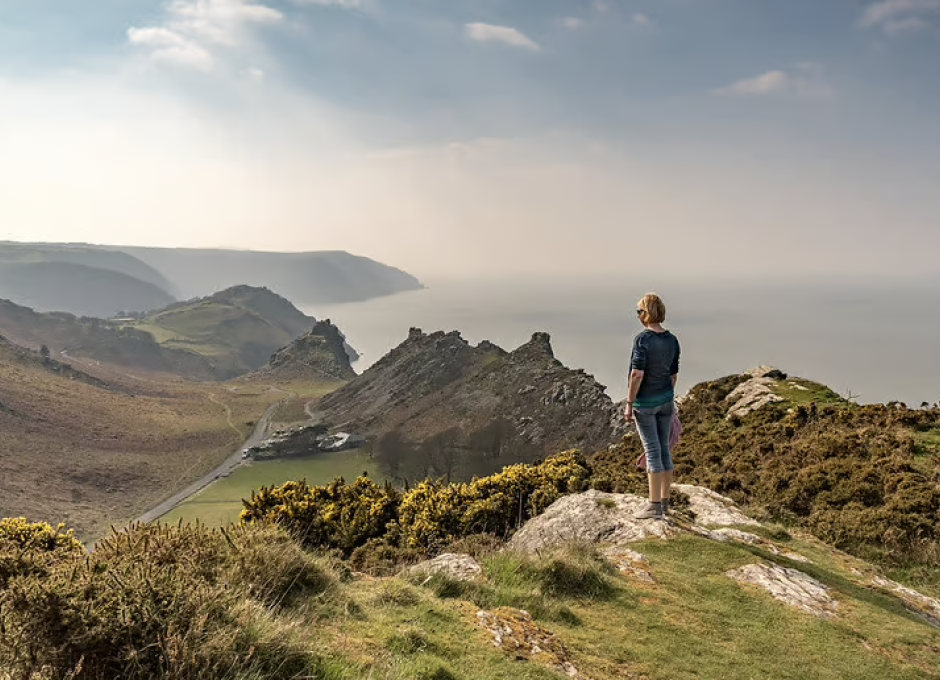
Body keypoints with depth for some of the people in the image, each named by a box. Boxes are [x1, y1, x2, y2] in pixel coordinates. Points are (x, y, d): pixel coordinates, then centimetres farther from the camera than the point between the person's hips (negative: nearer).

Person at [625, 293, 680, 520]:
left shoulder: (643, 339, -18)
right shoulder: (672, 340, 3)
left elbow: (637, 374, -21)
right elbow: (673, 375, 10)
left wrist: (629, 403, -14)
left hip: (645, 402, -6)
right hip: (666, 400, 6)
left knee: (652, 450, -5)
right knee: (664, 449, 12)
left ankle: (655, 506, -1)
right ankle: (664, 501, 21)